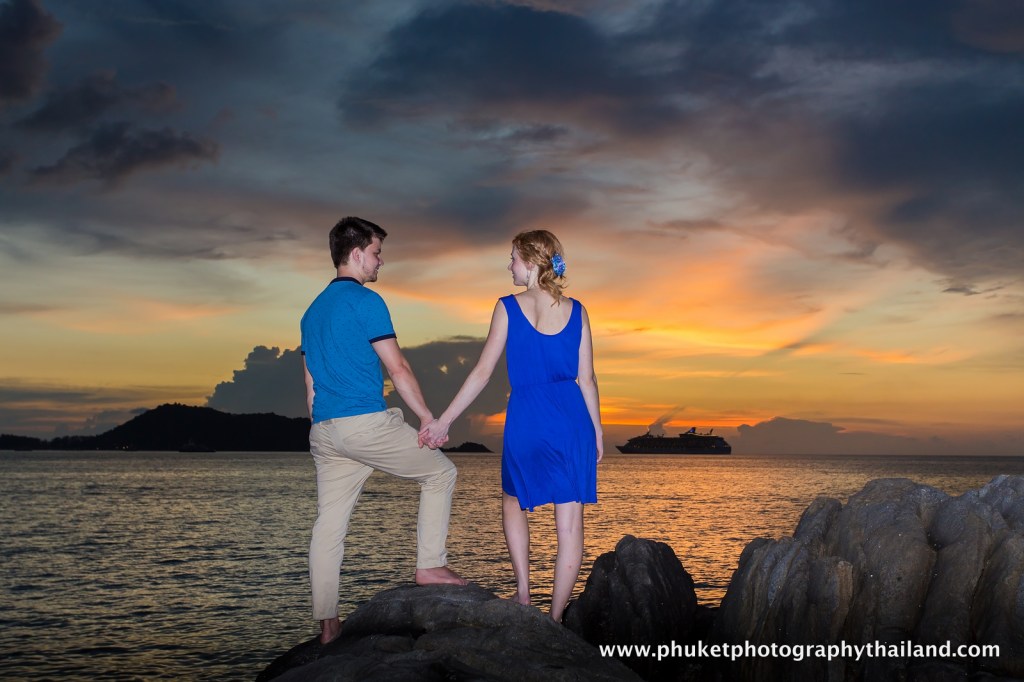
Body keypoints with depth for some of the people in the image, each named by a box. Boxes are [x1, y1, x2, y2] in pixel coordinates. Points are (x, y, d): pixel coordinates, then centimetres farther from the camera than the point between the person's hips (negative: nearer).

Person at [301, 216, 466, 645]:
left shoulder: (313, 310, 19)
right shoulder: (365, 301, -6)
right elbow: (397, 369, -9)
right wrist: (429, 419, -4)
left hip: (324, 432, 8)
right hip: (367, 422, -8)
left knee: (329, 524, 7)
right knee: (440, 472, 10)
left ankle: (327, 624, 10)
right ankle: (430, 565, 9)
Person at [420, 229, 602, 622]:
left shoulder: (508, 308, -2)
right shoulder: (576, 310, 6)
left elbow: (483, 372, -3)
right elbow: (587, 379, 5)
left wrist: (443, 421, 2)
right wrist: (597, 432, 14)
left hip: (526, 419, -1)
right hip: (573, 421, 2)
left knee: (514, 502, 25)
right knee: (570, 523, 5)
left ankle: (523, 594, 16)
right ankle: (555, 618, 8)